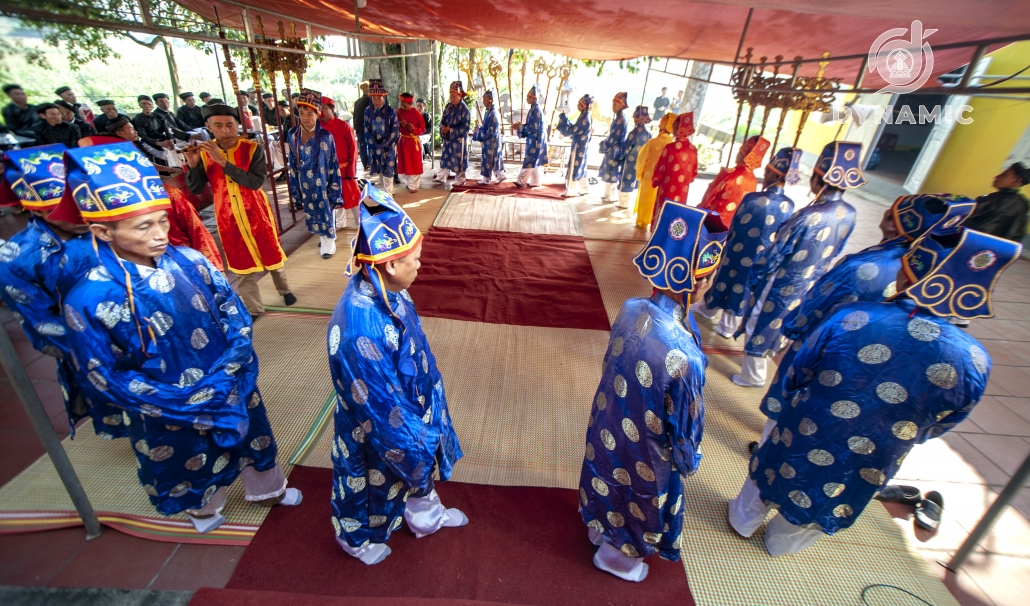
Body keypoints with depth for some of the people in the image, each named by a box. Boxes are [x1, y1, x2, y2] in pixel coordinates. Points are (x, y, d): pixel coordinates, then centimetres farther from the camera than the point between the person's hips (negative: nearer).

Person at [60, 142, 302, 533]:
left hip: (233, 390, 3)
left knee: (253, 439, 25)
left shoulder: (190, 262, -15)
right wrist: (190, 404, -20)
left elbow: (235, 316, -6)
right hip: (171, 414, -2)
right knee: (193, 466, 24)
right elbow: (107, 379, -14)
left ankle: (267, 489, 56)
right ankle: (204, 509, 58)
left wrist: (225, 376, -18)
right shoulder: (89, 300, -21)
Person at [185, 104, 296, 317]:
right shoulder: (204, 153, -2)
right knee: (242, 261, 9)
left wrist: (223, 162, -25)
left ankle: (284, 289, 38)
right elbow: (195, 189, -4)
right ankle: (253, 309, 21)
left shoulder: (253, 148, -8)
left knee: (271, 252, 13)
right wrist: (192, 165, -20)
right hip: (227, 217, 2)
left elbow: (256, 182, -22)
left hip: (256, 212, -2)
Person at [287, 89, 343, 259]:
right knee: (312, 212, 16)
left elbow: (333, 166, -10)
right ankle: (322, 237, 36)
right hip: (305, 185, 4)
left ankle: (329, 242, 26)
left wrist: (334, 190, -10)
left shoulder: (326, 136, -13)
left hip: (323, 184, -4)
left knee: (326, 211, 8)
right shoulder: (293, 135, -2)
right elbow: (293, 164, 5)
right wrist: (295, 187, 6)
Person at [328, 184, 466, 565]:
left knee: (420, 462, 31)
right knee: (373, 482, 24)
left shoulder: (386, 292, -14)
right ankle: (357, 537, 57)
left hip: (409, 406, 7)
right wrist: (412, 440, -13)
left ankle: (424, 514, 62)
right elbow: (381, 404, -29)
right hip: (374, 432, -7)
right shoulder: (360, 328, -41)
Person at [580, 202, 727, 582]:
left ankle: (599, 527, 65)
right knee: (640, 501, 27)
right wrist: (689, 461, 0)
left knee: (610, 482, 34)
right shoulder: (682, 358, -40)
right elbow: (685, 424, -21)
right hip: (643, 450, -5)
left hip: (608, 428, 6)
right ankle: (616, 554, 57)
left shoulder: (631, 309, -22)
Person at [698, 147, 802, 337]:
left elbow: (734, 226, -10)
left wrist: (728, 243, 7)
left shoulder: (752, 198, -23)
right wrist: (766, 247, 16)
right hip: (761, 258, 3)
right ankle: (728, 327, 29)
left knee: (724, 278, 20)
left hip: (738, 252, -3)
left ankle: (709, 309, 42)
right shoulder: (789, 206, -10)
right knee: (744, 288, 16)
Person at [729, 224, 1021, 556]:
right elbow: (927, 432, -1)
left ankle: (744, 520, 55)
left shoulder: (852, 316, -25)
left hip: (796, 447, -2)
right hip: (857, 478, 2)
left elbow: (794, 379, -11)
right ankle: (781, 543, 57)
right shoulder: (973, 362, -18)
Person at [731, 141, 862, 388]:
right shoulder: (849, 214, -7)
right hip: (810, 286, 7)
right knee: (781, 326, 27)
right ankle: (767, 355, 49)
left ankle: (752, 376, 27)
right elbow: (834, 252, 7)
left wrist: (754, 276, -8)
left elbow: (775, 254, -23)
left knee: (761, 325, 12)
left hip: (782, 284, -7)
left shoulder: (809, 216, -31)